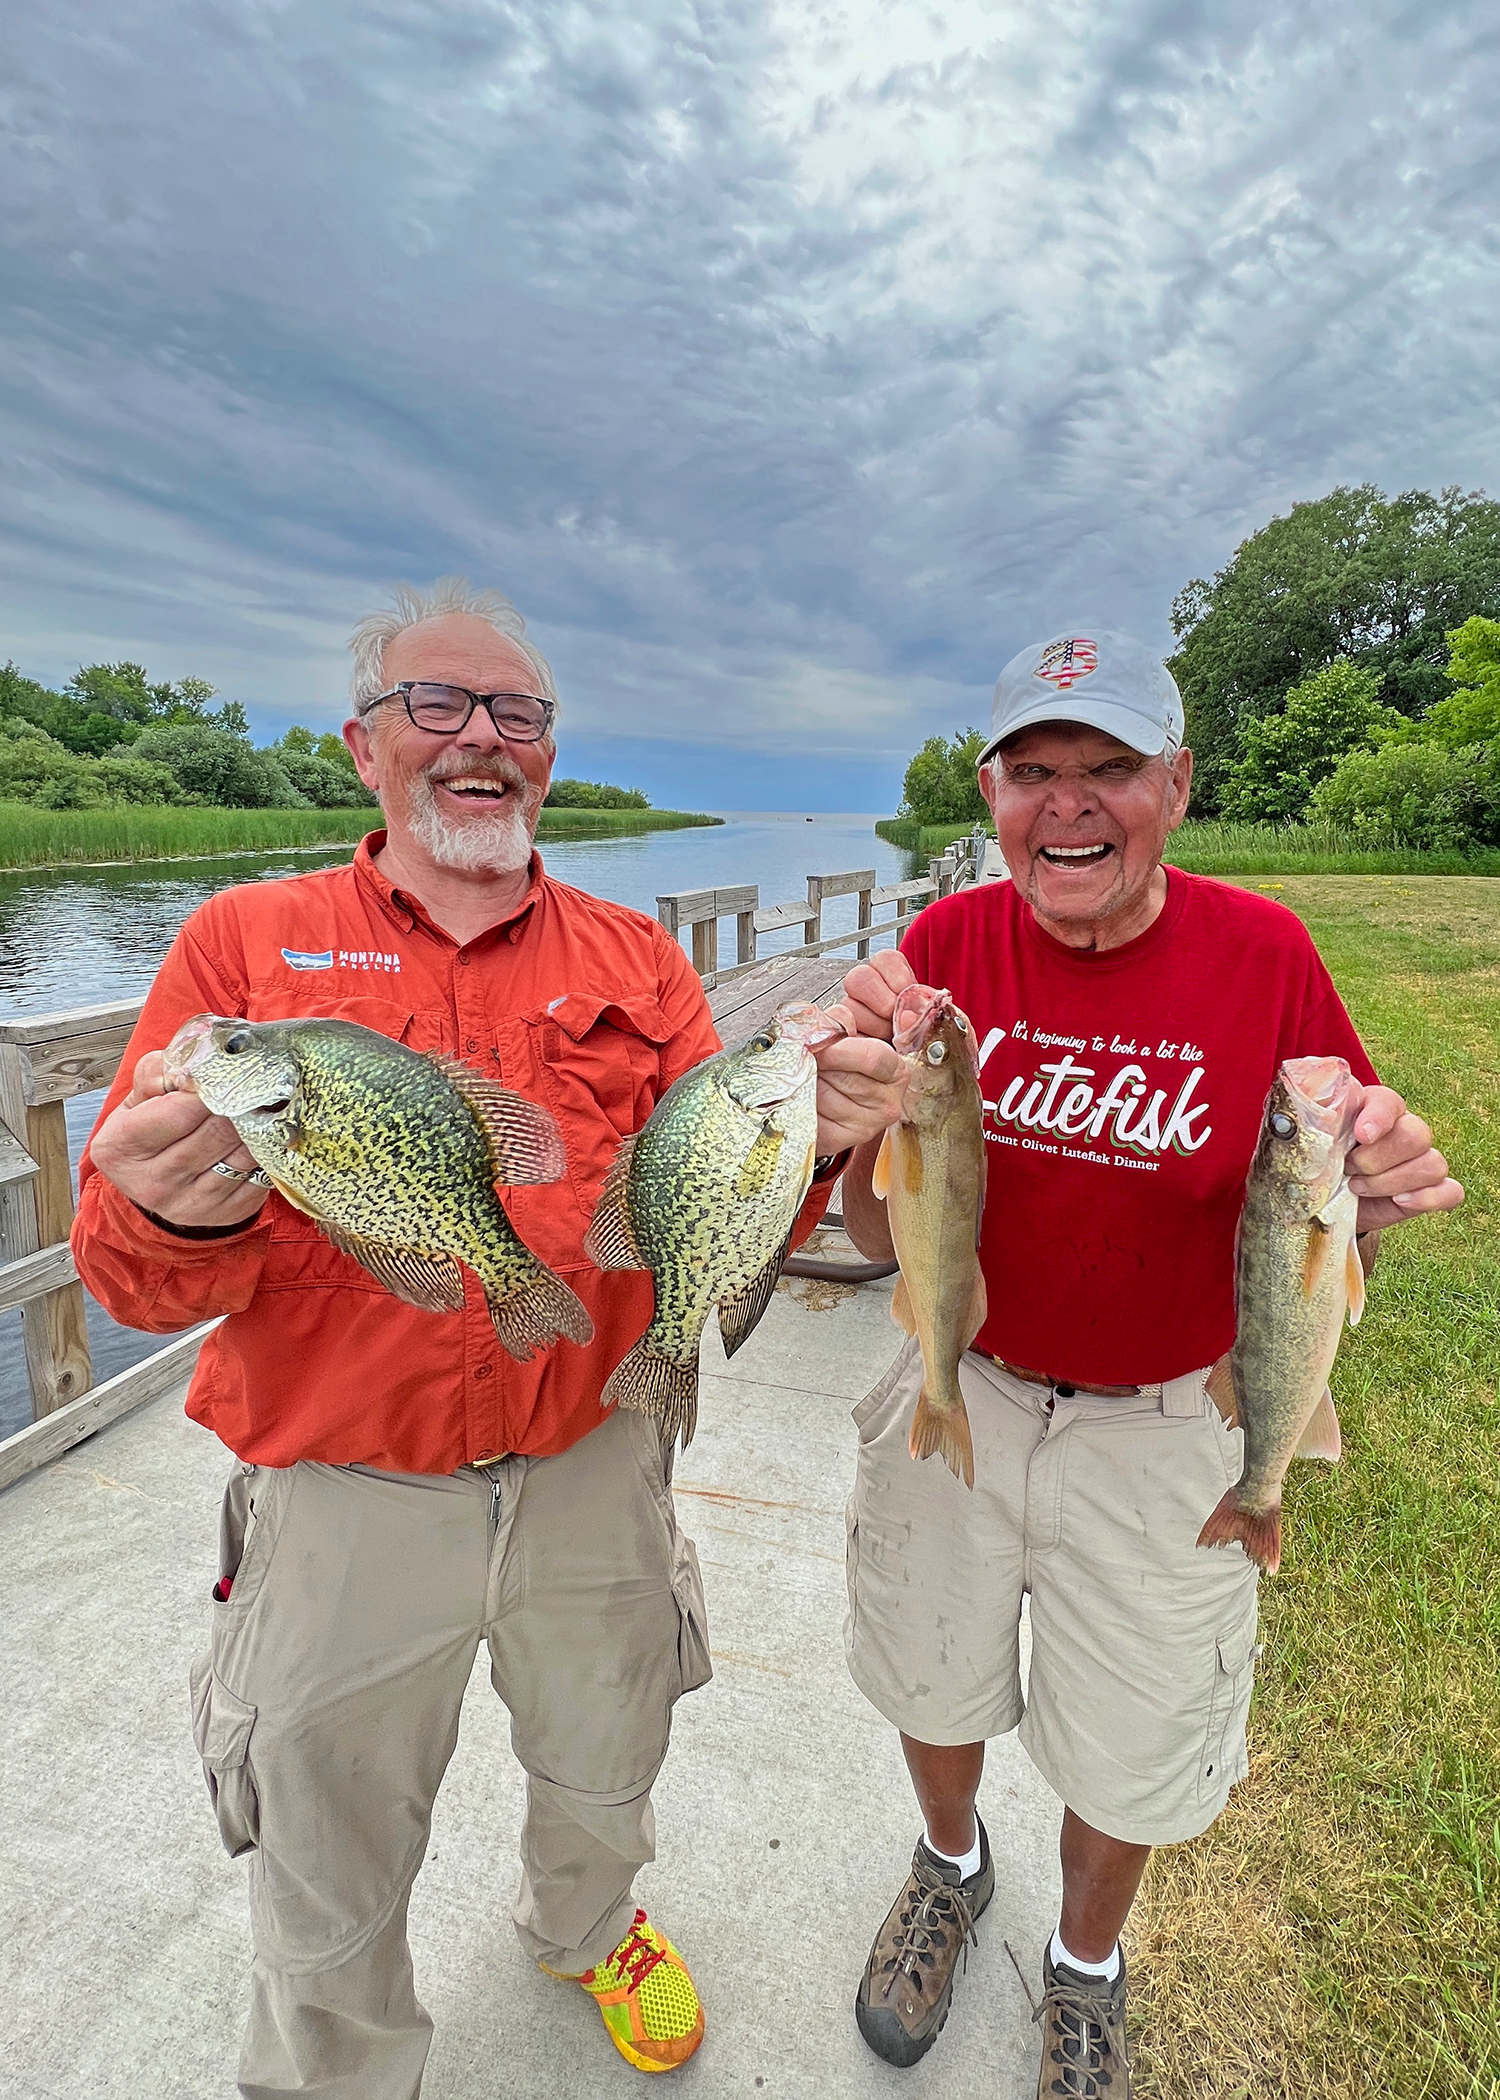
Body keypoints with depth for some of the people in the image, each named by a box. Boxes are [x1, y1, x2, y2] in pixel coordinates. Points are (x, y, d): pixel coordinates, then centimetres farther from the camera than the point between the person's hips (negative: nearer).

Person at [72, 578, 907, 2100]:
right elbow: (128, 1275, -9)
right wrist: (184, 1220, -32)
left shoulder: (636, 963, -1)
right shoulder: (244, 944, -5)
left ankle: (583, 1928, 63)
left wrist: (802, 1143, -27)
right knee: (328, 1891, 22)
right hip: (339, 1504, -1)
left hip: (592, 1478, 3)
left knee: (602, 1782, 28)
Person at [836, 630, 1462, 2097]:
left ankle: (1086, 1969, 56)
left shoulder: (1262, 953, -14)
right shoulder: (950, 945, -11)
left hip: (1160, 1429, -1)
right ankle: (951, 1865, 61)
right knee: (933, 1687, 24)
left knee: (1128, 1763, 19)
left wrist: (1371, 1200, -27)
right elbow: (880, 1238, -10)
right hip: (958, 1398, 2)